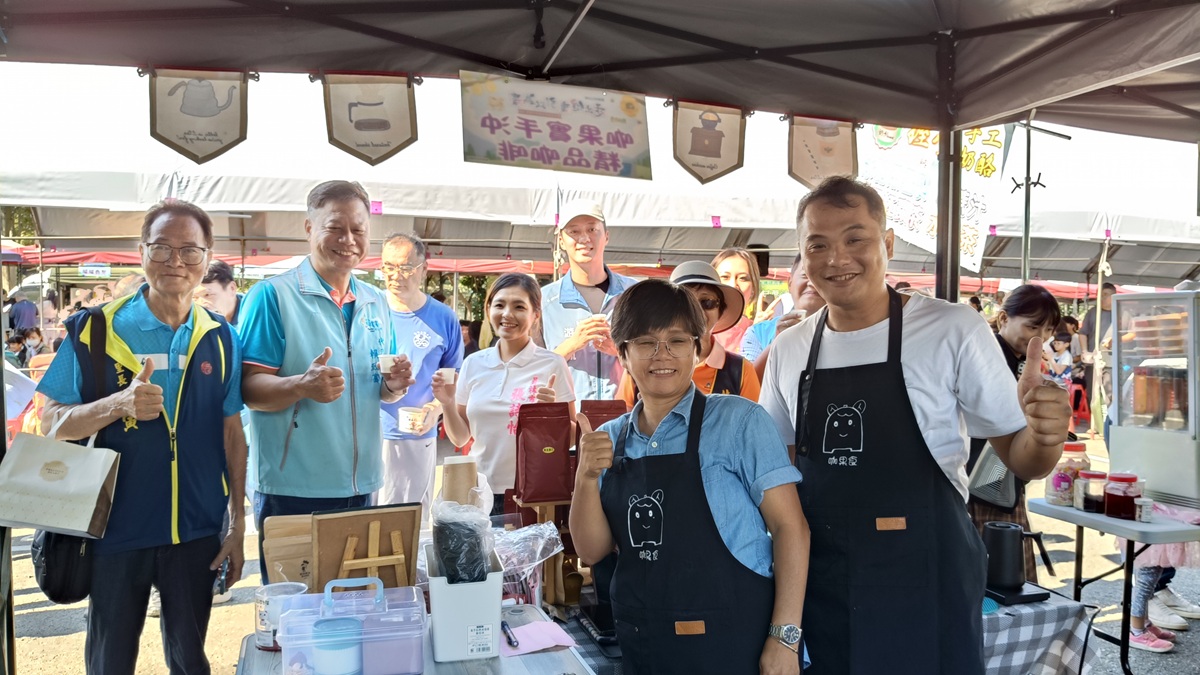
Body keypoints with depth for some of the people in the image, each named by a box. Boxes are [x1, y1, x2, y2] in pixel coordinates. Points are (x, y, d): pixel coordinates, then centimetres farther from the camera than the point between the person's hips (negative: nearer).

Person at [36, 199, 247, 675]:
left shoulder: (220, 339, 1)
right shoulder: (94, 330, -6)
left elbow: (232, 435, 5)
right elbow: (52, 423, -5)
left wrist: (237, 526, 4)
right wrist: (118, 405, -25)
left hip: (196, 532, 2)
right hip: (116, 530, -1)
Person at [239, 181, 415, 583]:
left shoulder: (376, 304, 10)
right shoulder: (272, 296, -8)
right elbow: (249, 388, -13)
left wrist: (393, 385, -5)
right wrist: (302, 386, -32)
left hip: (362, 489, 6)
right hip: (292, 493, -6)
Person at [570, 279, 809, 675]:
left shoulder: (738, 421, -9)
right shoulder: (609, 440, 4)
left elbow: (789, 526, -10)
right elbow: (593, 550, 3)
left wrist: (784, 638, -16)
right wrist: (586, 477, -13)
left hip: (733, 643, -4)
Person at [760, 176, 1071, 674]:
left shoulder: (952, 330, -10)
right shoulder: (788, 350, 2)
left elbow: (1021, 460, -6)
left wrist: (1043, 434, -27)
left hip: (926, 582, -3)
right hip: (819, 585, 4)